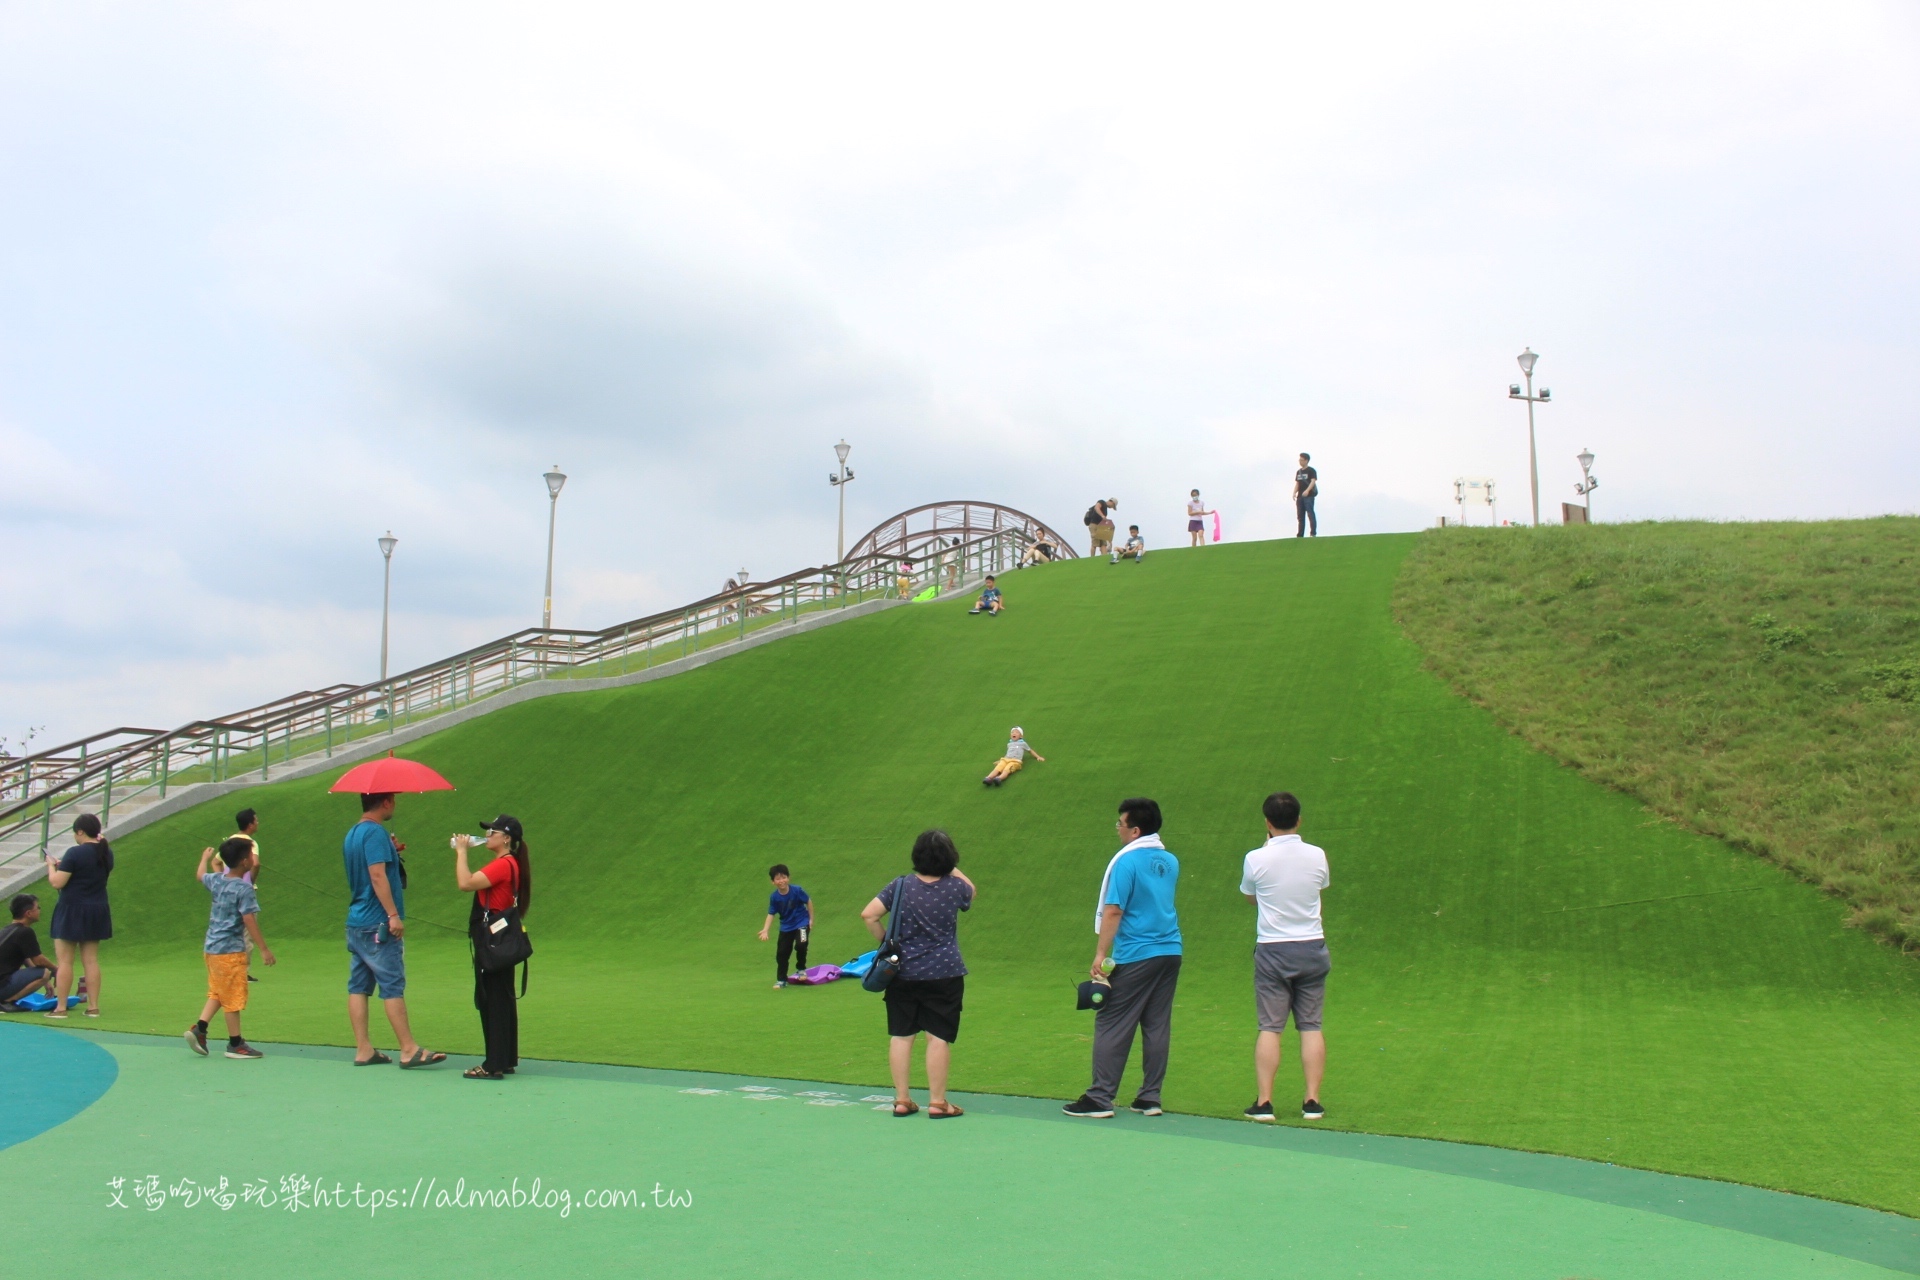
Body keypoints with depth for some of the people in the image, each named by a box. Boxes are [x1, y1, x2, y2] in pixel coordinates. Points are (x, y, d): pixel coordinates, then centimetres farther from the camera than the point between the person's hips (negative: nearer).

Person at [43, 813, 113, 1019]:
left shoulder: (75, 853, -16)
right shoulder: (107, 852, 7)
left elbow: (57, 882, -17)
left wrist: (51, 865, 1)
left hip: (72, 911, -7)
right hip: (97, 911, 7)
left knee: (64, 961, 1)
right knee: (91, 960, 9)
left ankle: (60, 1008, 2)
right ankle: (93, 1007, 9)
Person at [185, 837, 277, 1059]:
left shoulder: (216, 881, 6)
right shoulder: (244, 889, -17)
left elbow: (200, 875, 29)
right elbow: (249, 920, -21)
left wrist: (205, 858, 49)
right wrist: (264, 949, -18)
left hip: (211, 947, 8)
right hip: (231, 950, -8)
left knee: (217, 993, 20)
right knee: (233, 997, 0)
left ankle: (199, 1028, 9)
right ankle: (235, 1043, 7)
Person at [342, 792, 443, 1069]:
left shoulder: (352, 835, 15)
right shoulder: (375, 832, -13)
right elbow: (377, 875, -21)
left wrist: (390, 851, 25)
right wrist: (394, 914, -22)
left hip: (356, 922, 9)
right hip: (378, 924, -9)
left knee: (358, 986, 7)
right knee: (393, 987, -7)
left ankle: (363, 1050, 10)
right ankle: (409, 1050, -6)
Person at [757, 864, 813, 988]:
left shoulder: (796, 890, -20)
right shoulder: (774, 897, -14)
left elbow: (808, 901, -6)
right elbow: (771, 914, -10)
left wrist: (811, 918, -3)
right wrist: (765, 930, -21)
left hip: (801, 923, -3)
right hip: (786, 926, 3)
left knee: (800, 945, -25)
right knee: (781, 953, 4)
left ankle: (801, 969, 3)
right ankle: (781, 980, 21)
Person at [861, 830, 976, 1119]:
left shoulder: (901, 886, -3)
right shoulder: (955, 887, -4)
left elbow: (868, 914, -8)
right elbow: (971, 891, 20)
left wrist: (884, 941, 5)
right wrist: (952, 868, 18)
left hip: (903, 973, 2)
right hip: (943, 974, -2)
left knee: (901, 1035, 9)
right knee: (939, 1036, 2)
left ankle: (901, 1100, 15)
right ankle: (937, 1102, 5)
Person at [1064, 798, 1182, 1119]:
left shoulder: (1127, 861, -12)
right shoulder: (1170, 861, 9)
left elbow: (1113, 911, -15)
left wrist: (1100, 954, -13)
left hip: (1136, 957, -7)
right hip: (1170, 952, 7)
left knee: (1111, 1026, -1)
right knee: (1157, 1026, 10)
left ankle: (1100, 1099, 0)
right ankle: (1151, 1098, 13)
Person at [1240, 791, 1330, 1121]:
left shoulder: (1256, 859, -9)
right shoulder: (1317, 856, -2)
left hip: (1272, 949, -2)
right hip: (1312, 947, 2)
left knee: (1270, 1028, 1)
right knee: (1311, 1026, 6)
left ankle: (1264, 1102, 1)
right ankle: (1312, 1101, 6)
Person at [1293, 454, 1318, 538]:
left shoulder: (1311, 471, -2)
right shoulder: (1298, 472, 18)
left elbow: (1313, 481, -13)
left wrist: (1307, 491, -27)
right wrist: (1294, 493, 1)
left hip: (1309, 496, -7)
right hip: (1300, 496, 7)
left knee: (1310, 513, -11)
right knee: (1300, 515, 6)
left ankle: (1314, 533, -12)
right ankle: (1300, 534, 8)